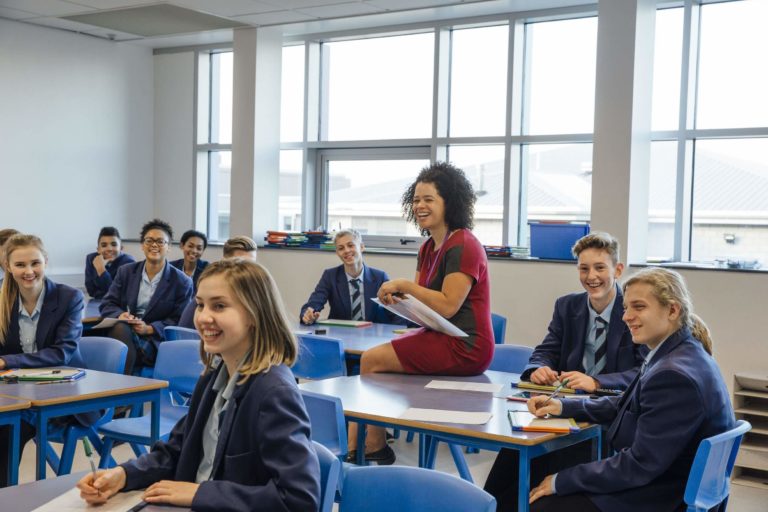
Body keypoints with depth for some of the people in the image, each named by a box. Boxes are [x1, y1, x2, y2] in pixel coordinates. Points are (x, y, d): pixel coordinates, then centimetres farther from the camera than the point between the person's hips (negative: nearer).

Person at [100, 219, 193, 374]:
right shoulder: (126, 272, 14)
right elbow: (107, 304, 12)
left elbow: (178, 320, 0)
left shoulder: (182, 282, 3)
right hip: (121, 332, 3)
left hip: (154, 339, -3)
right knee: (120, 327, -34)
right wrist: (120, 315, -13)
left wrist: (150, 329, -17)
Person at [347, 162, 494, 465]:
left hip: (465, 348, -10)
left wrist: (404, 285, -18)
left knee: (371, 361, -10)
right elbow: (421, 303, 15)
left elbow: (447, 306, -23)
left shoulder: (462, 246, -15)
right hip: (442, 338, 10)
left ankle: (375, 448, 7)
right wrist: (397, 298, -6)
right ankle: (353, 447, -3)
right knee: (370, 359, 1)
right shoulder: (429, 248, 15)